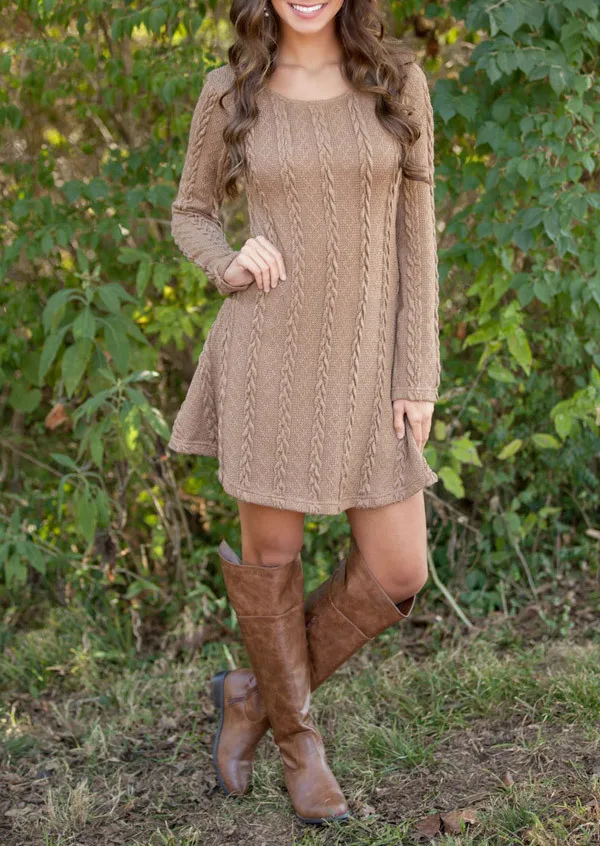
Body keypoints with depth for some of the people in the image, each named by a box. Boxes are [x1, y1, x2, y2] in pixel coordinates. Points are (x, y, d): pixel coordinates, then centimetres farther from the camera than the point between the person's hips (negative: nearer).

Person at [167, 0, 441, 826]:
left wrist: (418, 376, -6)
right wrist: (229, 267, -13)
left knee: (398, 576, 1)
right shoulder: (230, 91, -1)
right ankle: (296, 735, 34)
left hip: (364, 356, 2)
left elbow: (415, 232, 0)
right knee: (272, 552, 7)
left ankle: (252, 694, 26)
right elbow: (191, 216, 11)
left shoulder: (399, 80, 0)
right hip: (268, 348, -1)